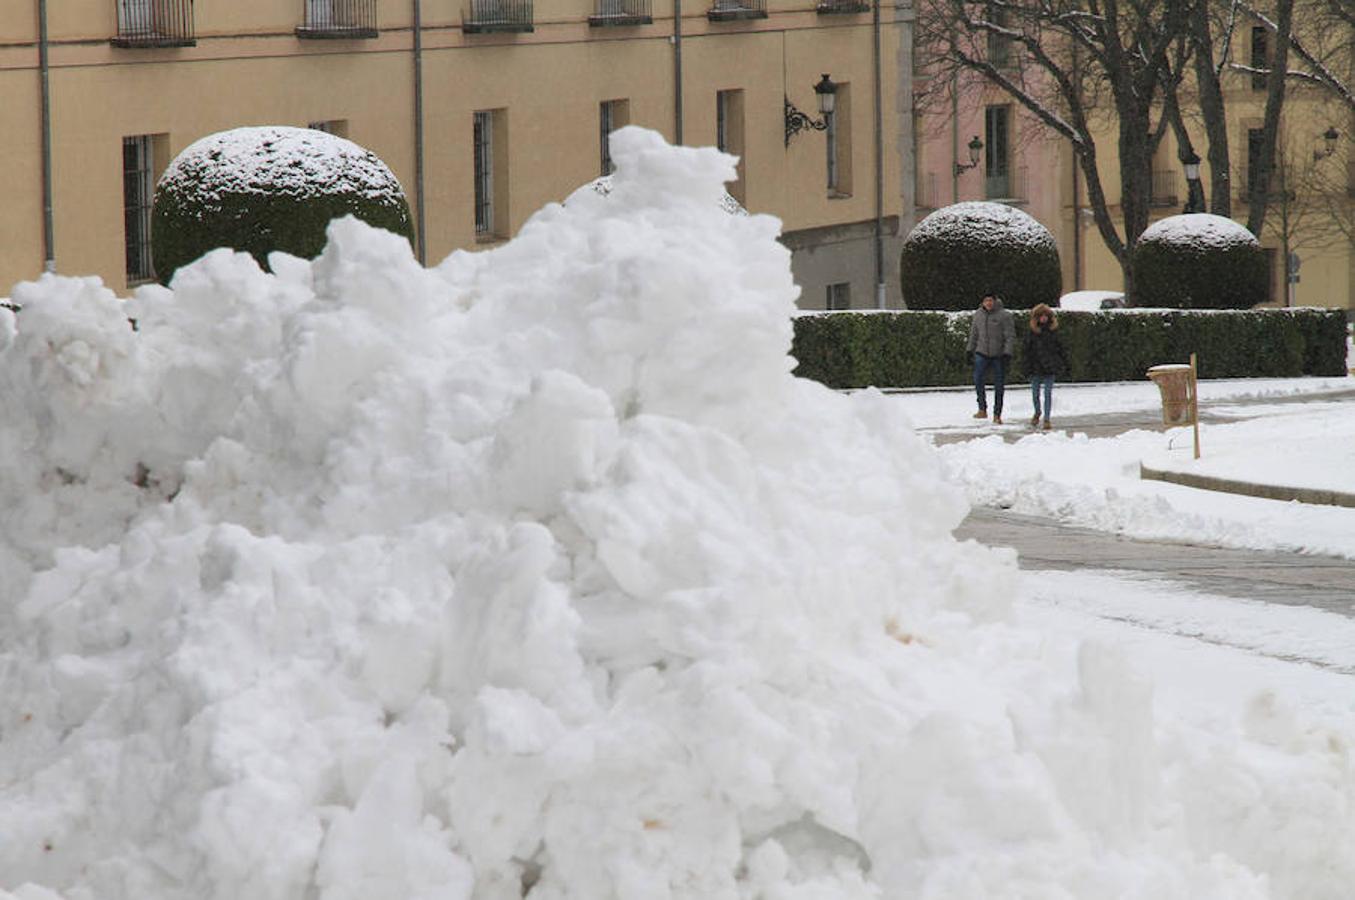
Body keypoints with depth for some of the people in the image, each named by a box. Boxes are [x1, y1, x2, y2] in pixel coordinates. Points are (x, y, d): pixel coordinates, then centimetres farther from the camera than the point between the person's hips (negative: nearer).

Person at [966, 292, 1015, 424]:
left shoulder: (1004, 316, -7)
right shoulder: (978, 314, 7)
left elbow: (1010, 336, -8)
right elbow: (974, 334, 17)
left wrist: (1007, 353, -16)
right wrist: (970, 350, 14)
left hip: (999, 355, -3)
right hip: (982, 353, 3)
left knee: (999, 386, 2)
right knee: (978, 378, -14)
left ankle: (997, 415, 10)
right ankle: (982, 409, -4)